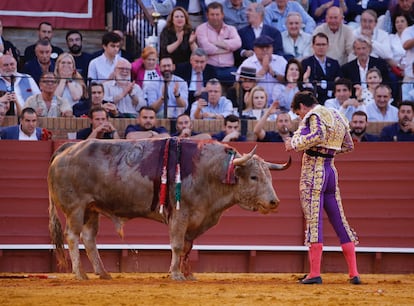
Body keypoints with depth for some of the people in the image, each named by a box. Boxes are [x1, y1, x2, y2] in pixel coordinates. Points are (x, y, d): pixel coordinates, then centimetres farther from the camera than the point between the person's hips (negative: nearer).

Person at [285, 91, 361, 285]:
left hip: (313, 172, -8)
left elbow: (318, 135, -28)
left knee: (313, 221, -8)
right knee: (340, 222, 9)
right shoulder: (337, 117, 17)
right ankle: (354, 273, 8)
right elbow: (348, 146, 24)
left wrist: (295, 144, -18)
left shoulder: (314, 116, -8)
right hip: (331, 172, 8)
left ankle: (315, 274, -12)